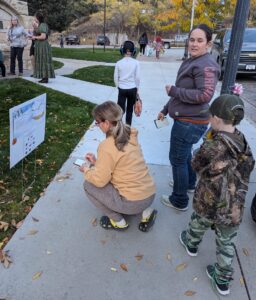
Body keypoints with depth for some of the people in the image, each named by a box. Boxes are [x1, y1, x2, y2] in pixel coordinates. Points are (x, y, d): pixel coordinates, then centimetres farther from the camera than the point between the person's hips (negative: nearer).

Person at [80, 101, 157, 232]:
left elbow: (100, 180, -11)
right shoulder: (129, 135, 2)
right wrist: (97, 162, 17)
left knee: (89, 185, 5)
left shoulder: (107, 146, -20)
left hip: (133, 202, -7)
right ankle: (145, 211, 17)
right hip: (150, 194, 8)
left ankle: (118, 221, 13)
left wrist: (86, 170, 7)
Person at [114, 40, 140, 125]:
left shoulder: (118, 63, -5)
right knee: (130, 109, 16)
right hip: (132, 89, 0)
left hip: (122, 89, 0)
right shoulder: (136, 62, -7)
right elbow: (137, 77, -5)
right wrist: (137, 88, 9)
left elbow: (116, 78, -1)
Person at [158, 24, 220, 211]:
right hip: (186, 119, 10)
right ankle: (189, 183, 47)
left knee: (178, 159, -1)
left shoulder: (206, 65, -19)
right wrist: (166, 110, 20)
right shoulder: (191, 62, 14)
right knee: (185, 154, 25)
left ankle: (180, 201, 15)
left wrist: (173, 91, -22)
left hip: (190, 122, -10)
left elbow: (205, 95, -30)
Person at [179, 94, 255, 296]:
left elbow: (197, 166, -8)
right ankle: (223, 280, 35)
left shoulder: (212, 147, -25)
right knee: (227, 243, 19)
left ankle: (192, 244, 58)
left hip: (209, 203, -4)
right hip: (234, 208, 4)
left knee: (199, 224, 28)